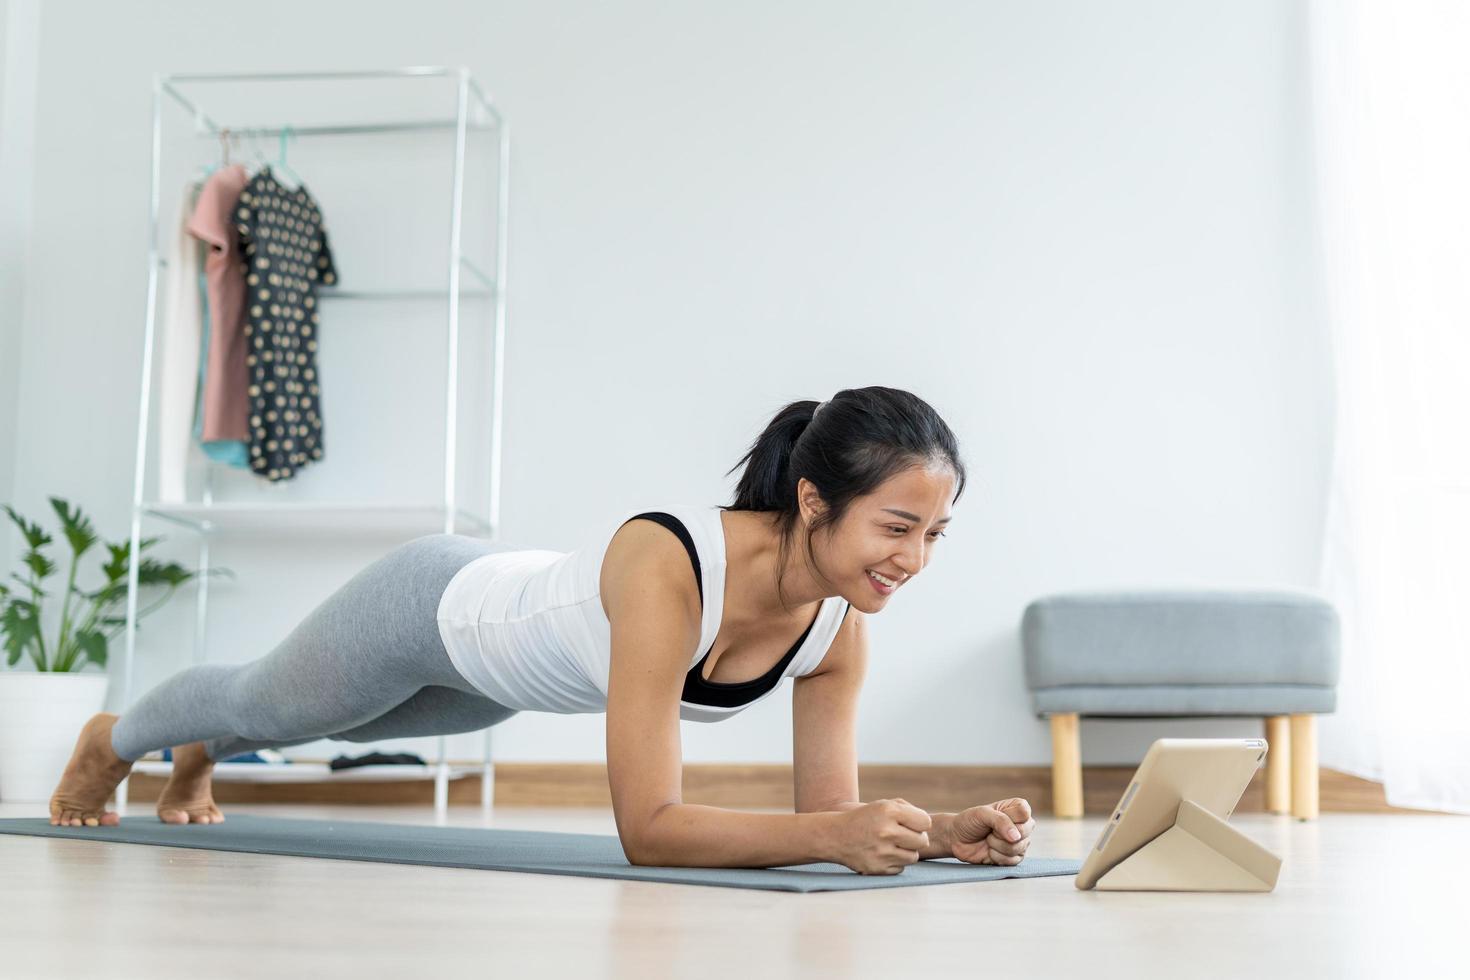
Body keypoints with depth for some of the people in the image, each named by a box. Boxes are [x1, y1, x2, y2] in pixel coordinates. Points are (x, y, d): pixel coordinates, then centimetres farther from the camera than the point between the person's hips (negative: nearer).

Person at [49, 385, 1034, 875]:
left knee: (311, 722, 36)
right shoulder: (668, 565, -46)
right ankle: (111, 742, 63)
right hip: (429, 605, -6)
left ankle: (199, 761, 71)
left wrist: (942, 830, -37)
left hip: (511, 628, 6)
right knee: (262, 704, 27)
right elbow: (647, 827, -46)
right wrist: (836, 833, -56)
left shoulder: (839, 630, -26)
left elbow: (826, 811, -19)